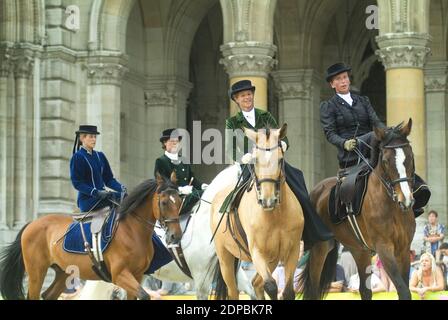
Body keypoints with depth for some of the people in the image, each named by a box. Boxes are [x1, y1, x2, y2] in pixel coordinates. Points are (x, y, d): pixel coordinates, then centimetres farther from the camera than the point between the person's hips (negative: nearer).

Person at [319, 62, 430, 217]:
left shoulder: (363, 101, 24)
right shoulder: (328, 106, 10)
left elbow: (376, 121, 10)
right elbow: (329, 133, -2)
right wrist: (345, 143, -23)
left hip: (369, 151, 5)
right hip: (349, 155, -5)